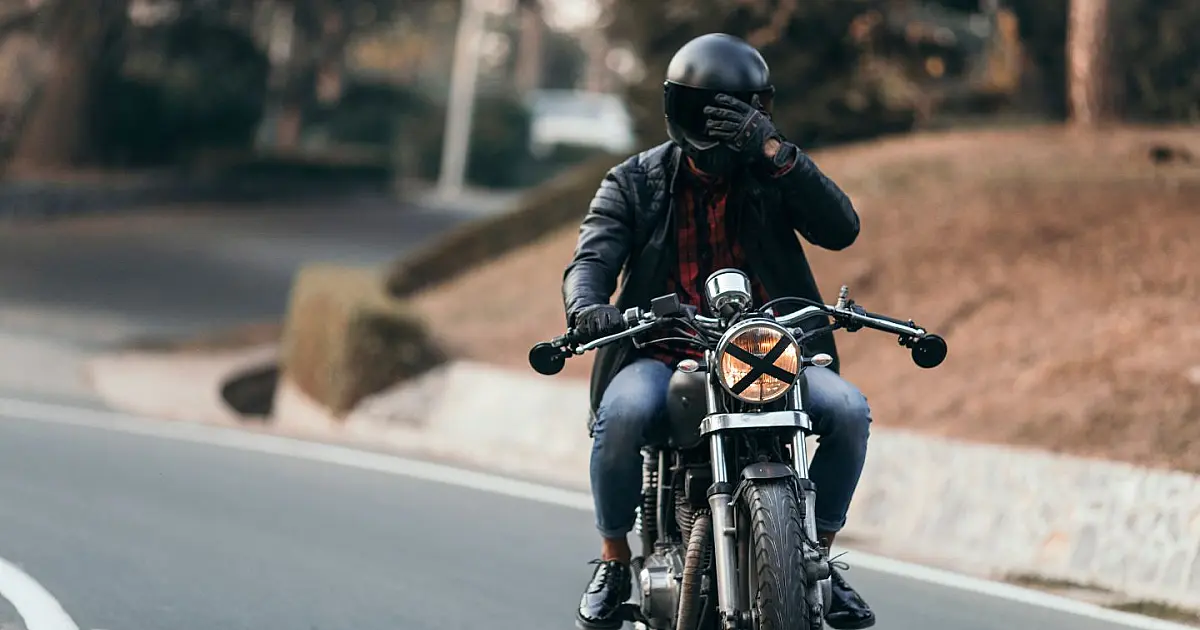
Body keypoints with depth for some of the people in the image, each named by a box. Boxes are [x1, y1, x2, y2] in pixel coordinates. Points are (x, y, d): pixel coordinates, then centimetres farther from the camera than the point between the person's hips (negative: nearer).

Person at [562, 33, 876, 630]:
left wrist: (774, 151, -23)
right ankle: (614, 560, -12)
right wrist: (587, 306, -34)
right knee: (623, 410, -34)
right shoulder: (635, 182, 5)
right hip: (664, 355, -1)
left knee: (848, 410, -24)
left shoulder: (775, 173, 6)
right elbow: (592, 259, -9)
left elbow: (840, 230, -11)